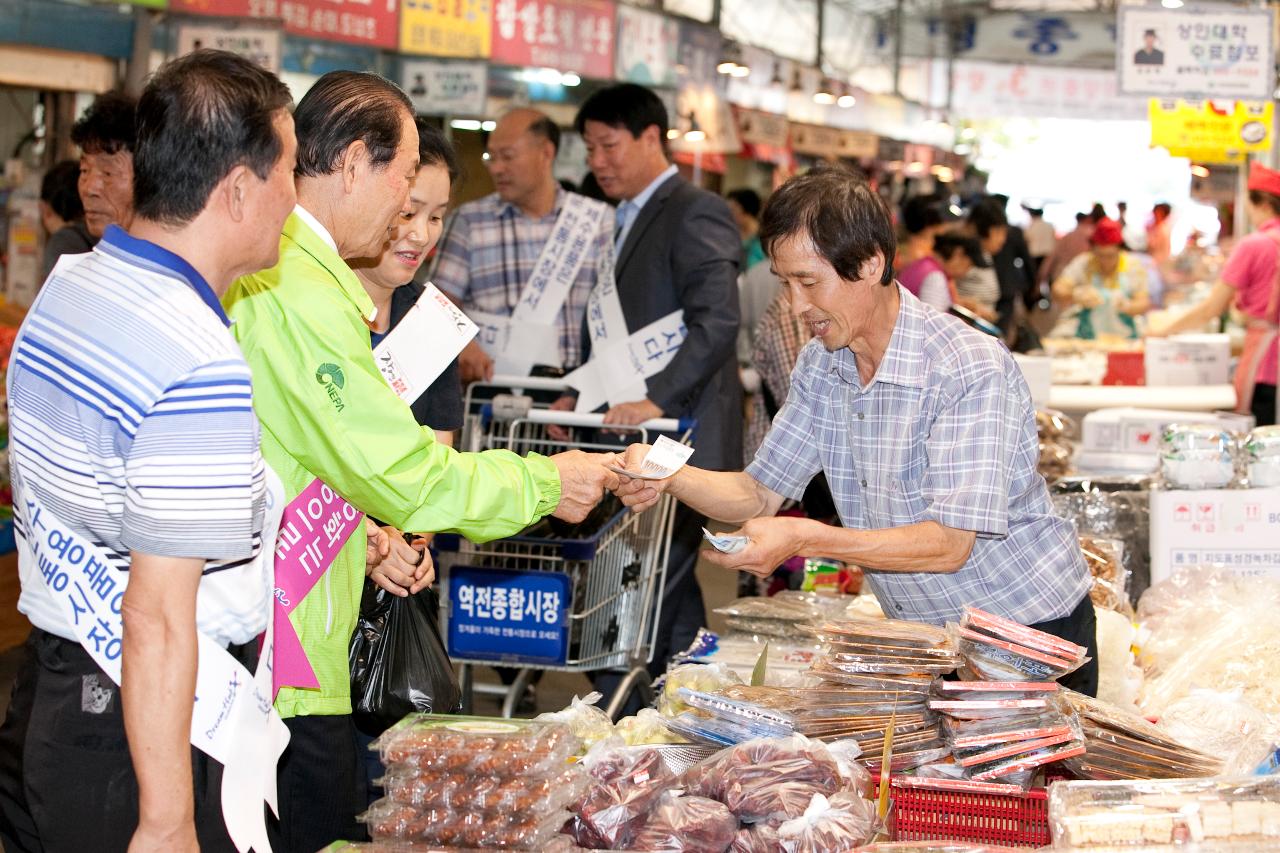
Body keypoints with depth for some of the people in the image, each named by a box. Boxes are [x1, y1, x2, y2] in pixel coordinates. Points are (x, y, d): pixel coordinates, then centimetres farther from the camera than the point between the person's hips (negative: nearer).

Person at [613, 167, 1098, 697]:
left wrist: (804, 539, -34)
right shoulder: (819, 366, 2)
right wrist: (668, 478, -15)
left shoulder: (972, 370, -22)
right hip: (924, 636, 6)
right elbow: (762, 494, 5)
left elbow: (950, 544, -27)